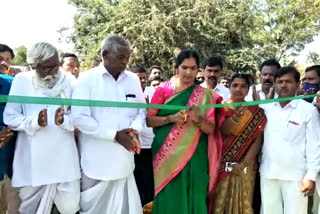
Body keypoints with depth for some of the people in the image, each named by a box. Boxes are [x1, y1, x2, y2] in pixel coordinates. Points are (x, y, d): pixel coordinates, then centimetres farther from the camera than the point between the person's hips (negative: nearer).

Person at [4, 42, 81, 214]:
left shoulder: (68, 80, 3)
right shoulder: (22, 80, -2)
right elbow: (10, 117, -4)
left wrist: (64, 121, -19)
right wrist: (35, 122, -21)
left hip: (64, 157, 1)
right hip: (33, 160, -1)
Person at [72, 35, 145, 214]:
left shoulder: (133, 79, 7)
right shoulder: (87, 78, -6)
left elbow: (141, 111, 11)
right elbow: (80, 117, -13)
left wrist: (134, 129, -11)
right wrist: (115, 135, -17)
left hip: (124, 159, 4)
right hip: (96, 160, -3)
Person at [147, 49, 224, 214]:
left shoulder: (205, 95, 5)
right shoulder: (164, 89, 2)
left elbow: (211, 129, 5)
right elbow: (148, 119, -1)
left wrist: (199, 121, -15)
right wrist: (170, 118, -15)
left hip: (194, 156, 1)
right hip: (166, 154, -1)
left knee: (192, 198, 3)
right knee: (169, 198, -1)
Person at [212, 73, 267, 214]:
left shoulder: (256, 112, 3)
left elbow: (257, 141, -2)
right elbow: (222, 131, -13)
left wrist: (244, 164, -12)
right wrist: (235, 117, -30)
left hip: (245, 167, 1)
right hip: (222, 165, -1)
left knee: (243, 203, 6)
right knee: (220, 201, 1)